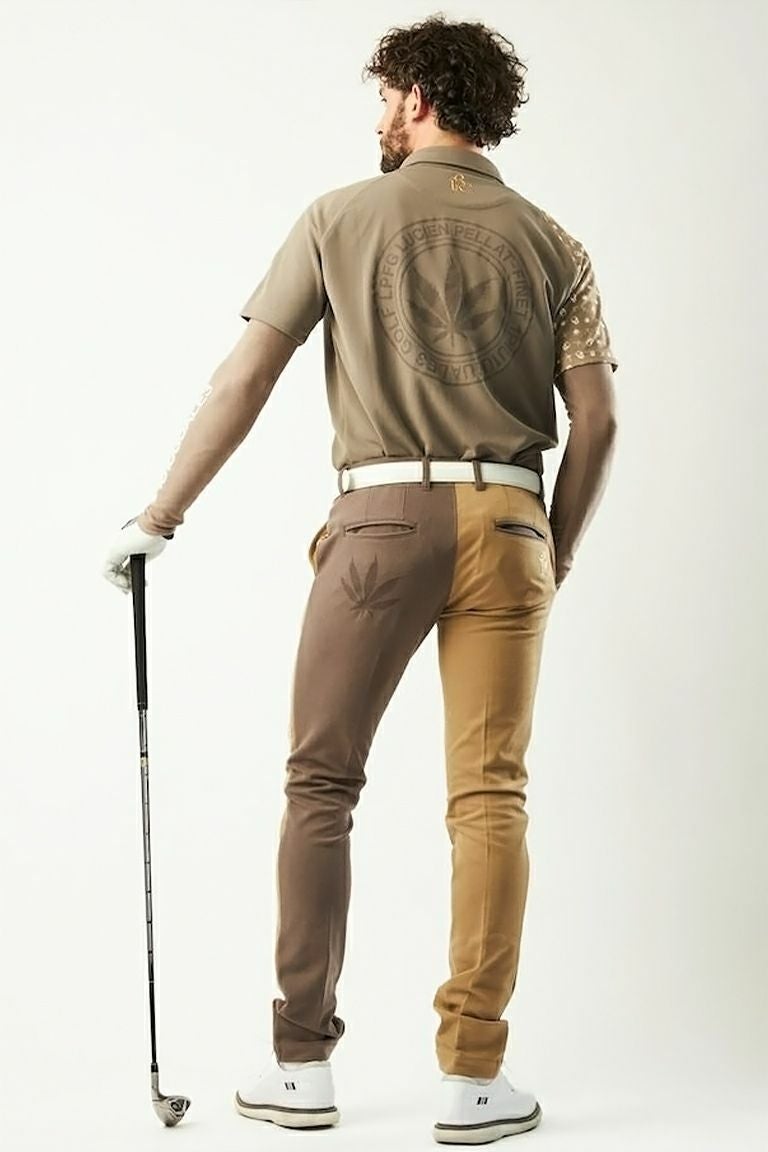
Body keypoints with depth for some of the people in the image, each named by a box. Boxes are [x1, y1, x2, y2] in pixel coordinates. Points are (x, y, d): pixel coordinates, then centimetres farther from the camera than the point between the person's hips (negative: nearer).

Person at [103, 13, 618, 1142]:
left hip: (382, 512, -2)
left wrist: (158, 518, 9)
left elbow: (241, 383, 2)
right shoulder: (550, 243, 12)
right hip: (507, 517, 2)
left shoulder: (342, 218, 6)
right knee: (489, 796, 3)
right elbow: (596, 421, 6)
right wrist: (556, 556, 17)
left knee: (320, 784, 7)